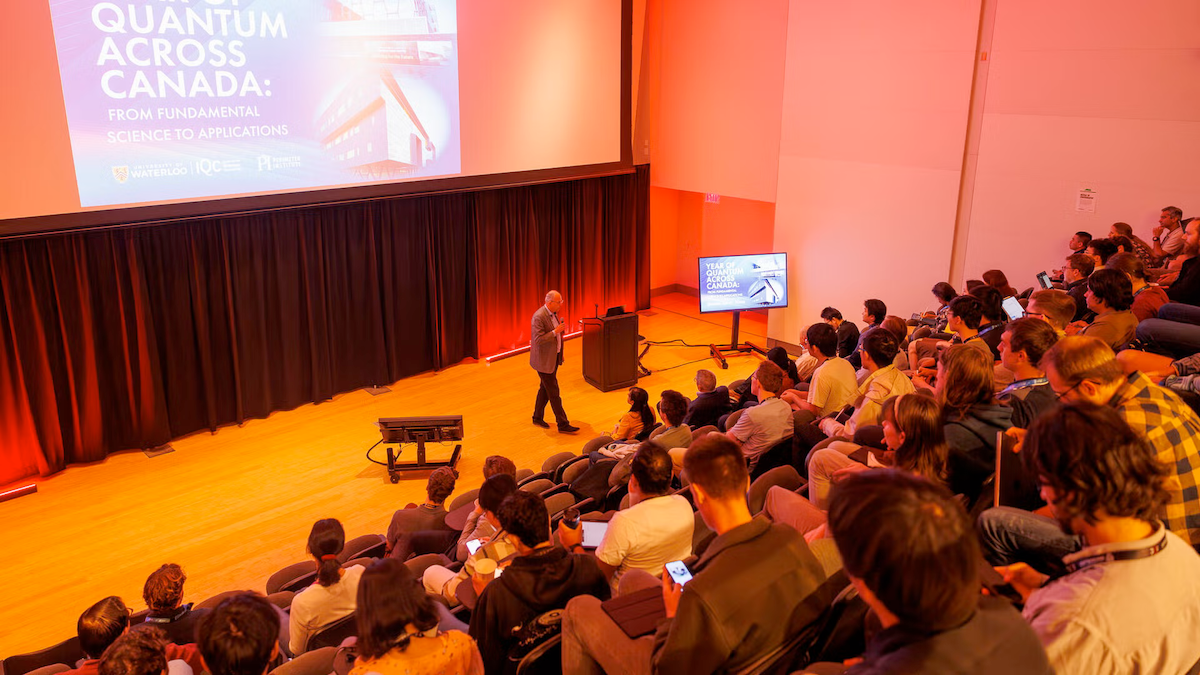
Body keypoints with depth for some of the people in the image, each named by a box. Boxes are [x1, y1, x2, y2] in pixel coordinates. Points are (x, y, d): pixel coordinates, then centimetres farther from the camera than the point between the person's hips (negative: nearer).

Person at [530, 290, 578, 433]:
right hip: (544, 360, -9)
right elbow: (538, 340, -27)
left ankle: (537, 417, 34)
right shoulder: (539, 317, -23)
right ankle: (563, 424, 3)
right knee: (553, 393, -3)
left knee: (545, 389, 19)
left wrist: (561, 330, 5)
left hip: (554, 357, 9)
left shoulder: (553, 313, 6)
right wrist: (555, 331, -27)